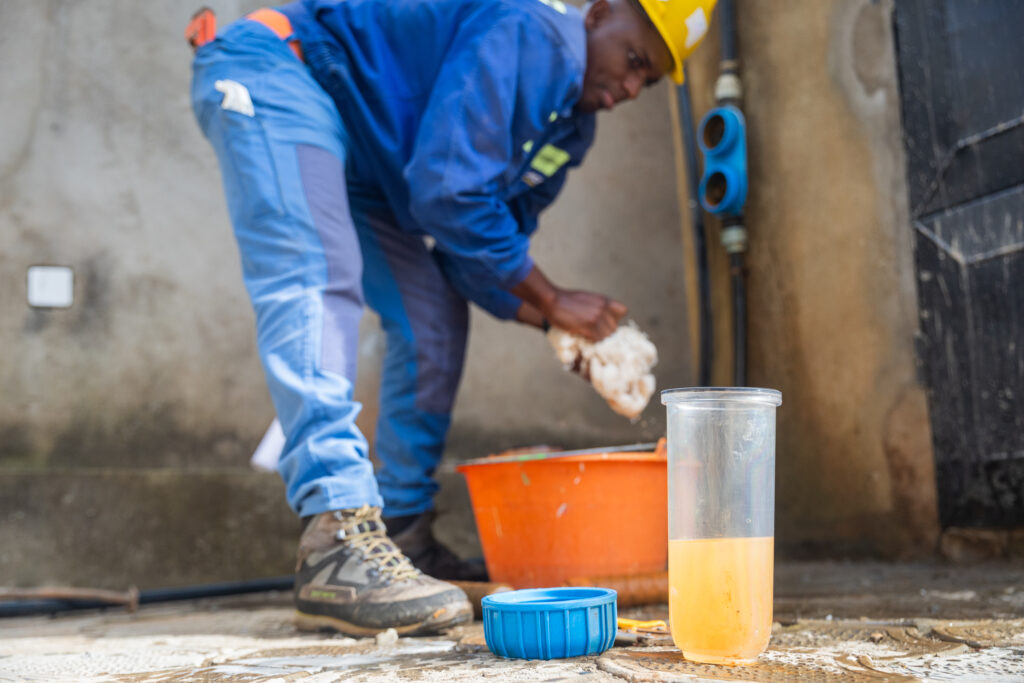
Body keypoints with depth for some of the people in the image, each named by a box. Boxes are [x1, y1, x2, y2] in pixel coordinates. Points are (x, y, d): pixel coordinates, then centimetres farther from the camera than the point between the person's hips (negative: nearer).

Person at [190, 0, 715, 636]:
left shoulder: (570, 124, 7)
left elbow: (481, 251, 6)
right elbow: (447, 191, -29)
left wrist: (568, 331, -8)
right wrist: (552, 301, -19)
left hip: (359, 147, 10)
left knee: (434, 318, 3)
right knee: (316, 282, -28)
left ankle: (404, 537, 9)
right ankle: (339, 544, -36)